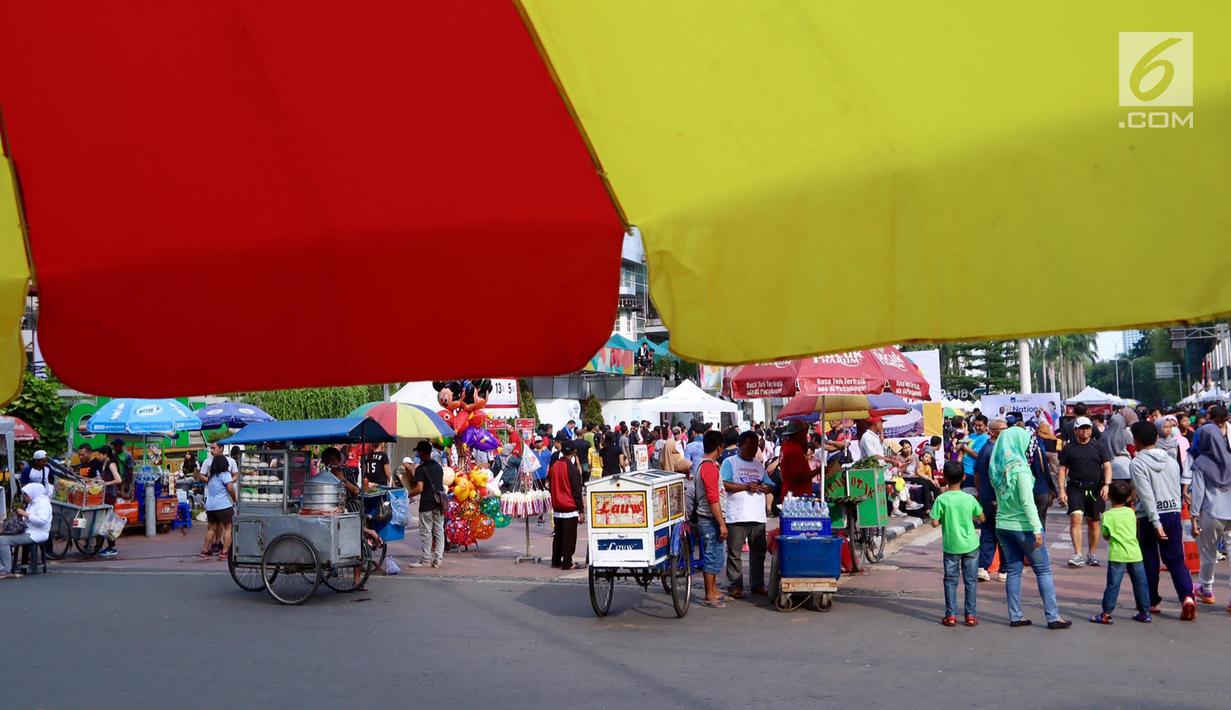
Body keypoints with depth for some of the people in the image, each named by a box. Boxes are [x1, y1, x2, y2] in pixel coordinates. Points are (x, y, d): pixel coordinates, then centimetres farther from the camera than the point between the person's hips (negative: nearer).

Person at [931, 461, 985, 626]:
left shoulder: (941, 499, -13)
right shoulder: (970, 499, -7)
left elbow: (935, 523, -13)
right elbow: (982, 518, 4)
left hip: (951, 546, -1)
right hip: (970, 545, 1)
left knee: (950, 580, 9)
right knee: (971, 580, 10)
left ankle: (951, 615, 9)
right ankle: (971, 615, 12)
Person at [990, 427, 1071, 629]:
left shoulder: (997, 468, 4)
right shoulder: (1019, 467, -16)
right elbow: (1027, 502, -18)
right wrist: (1037, 529, -16)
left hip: (1003, 525, 6)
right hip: (1023, 526, -6)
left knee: (1013, 570, 11)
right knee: (1043, 570, 3)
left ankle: (1015, 616, 11)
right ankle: (1053, 616, 3)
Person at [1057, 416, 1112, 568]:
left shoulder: (1098, 447, 8)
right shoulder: (1068, 448, 6)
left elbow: (1107, 466, 1)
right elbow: (1062, 470, 6)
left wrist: (1106, 484, -14)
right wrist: (1062, 490, -3)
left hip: (1095, 488, 1)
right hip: (1075, 488, -1)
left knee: (1093, 522, 8)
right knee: (1076, 518, -16)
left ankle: (1092, 554, 22)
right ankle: (1078, 555, -17)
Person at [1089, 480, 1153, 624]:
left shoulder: (1107, 516, -3)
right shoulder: (1130, 512, 7)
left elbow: (1106, 536, 2)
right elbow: (1134, 530, 18)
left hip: (1118, 555, -4)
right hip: (1135, 553, 4)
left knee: (1113, 585, -3)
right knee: (1140, 584, 12)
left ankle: (1106, 614, -2)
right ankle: (1145, 612, 19)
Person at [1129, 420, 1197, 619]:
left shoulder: (1137, 463, -10)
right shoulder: (1171, 461, 8)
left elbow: (1146, 495, -17)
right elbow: (1177, 489, 11)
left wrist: (1155, 522, -17)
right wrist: (1174, 513, 18)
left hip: (1149, 517, -4)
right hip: (1173, 513, 4)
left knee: (1149, 561, 10)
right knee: (1175, 559, 6)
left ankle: (1152, 602, 18)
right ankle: (1187, 595, -14)